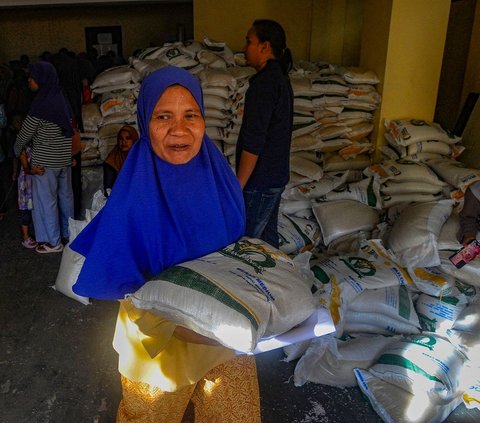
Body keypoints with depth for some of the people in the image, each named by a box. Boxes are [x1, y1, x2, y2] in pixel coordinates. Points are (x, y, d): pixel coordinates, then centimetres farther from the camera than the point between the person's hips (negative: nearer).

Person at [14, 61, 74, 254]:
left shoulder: (41, 103, -17)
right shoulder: (61, 99, 4)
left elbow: (25, 133, -10)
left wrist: (17, 151, 7)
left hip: (45, 161, -7)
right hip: (64, 158, 7)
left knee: (46, 200, 5)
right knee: (65, 196, 16)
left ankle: (53, 242, 13)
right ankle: (68, 234, 29)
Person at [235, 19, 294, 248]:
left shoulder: (263, 84, -21)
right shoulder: (280, 77, 10)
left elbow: (253, 143, -24)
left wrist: (237, 186, -18)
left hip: (259, 180, -9)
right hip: (277, 174, 9)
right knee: (267, 235, 19)